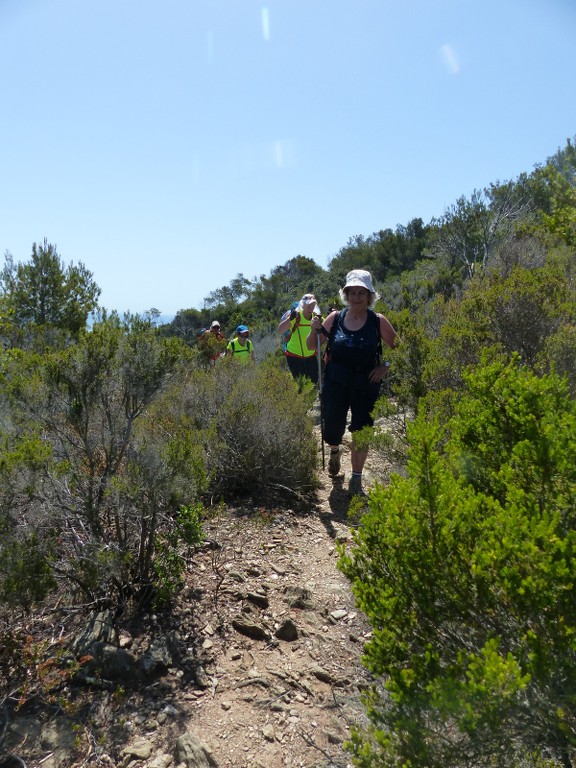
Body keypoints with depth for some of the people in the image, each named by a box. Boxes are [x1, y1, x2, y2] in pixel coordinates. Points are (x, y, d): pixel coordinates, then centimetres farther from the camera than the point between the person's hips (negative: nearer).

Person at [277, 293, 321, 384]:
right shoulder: (296, 316, -17)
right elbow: (280, 330, -29)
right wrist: (290, 318, -43)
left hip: (311, 356, 5)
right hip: (294, 356, -5)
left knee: (315, 381, 7)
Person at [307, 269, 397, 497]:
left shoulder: (378, 321, -4)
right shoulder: (335, 318, 0)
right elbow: (312, 345, 8)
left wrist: (385, 366, -7)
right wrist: (315, 330, -11)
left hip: (366, 385, -1)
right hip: (336, 383, 1)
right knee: (332, 428, 8)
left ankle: (356, 480, 13)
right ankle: (335, 451, 45)